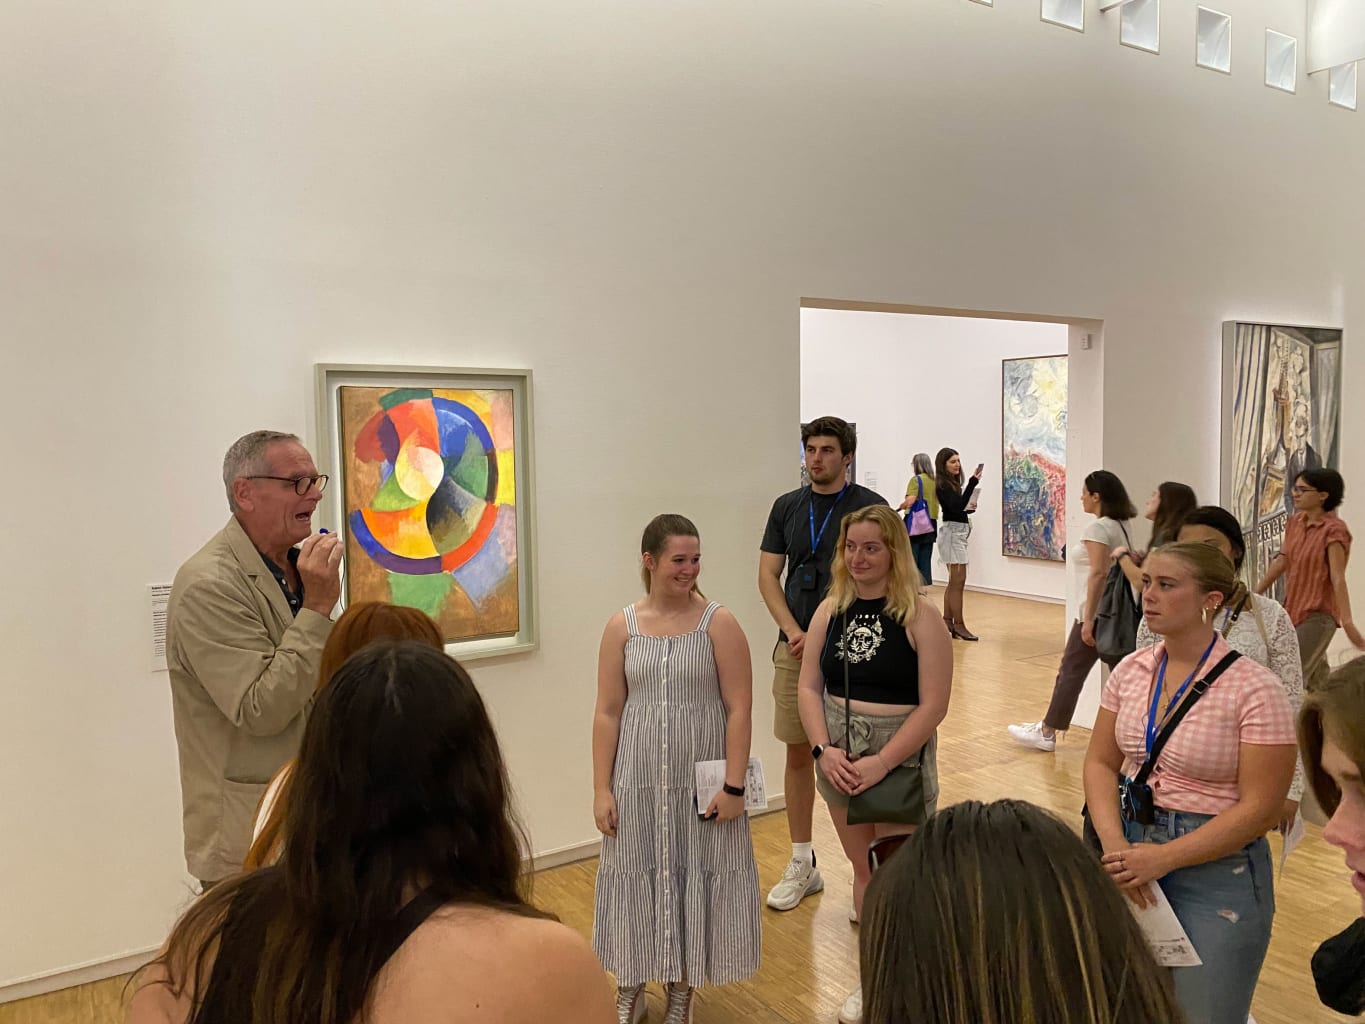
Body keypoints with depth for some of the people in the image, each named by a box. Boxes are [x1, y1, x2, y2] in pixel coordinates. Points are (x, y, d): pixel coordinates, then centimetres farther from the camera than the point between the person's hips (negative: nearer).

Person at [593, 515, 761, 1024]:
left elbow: (739, 710, -8)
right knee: (637, 878, 12)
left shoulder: (718, 623, -7)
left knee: (695, 880, 10)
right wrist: (602, 789, -3)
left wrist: (734, 785, -11)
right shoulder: (622, 626, -1)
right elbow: (608, 713, 0)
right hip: (639, 780, 2)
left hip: (702, 779, -1)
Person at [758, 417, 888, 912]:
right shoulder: (787, 507, 8)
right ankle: (802, 865, 21)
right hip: (794, 647, 4)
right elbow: (768, 576, 7)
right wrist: (794, 631, -7)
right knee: (798, 753, 9)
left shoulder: (870, 506, -4)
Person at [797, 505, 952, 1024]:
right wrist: (825, 750, -10)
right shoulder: (831, 610, 2)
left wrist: (881, 763, -19)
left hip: (900, 761, -4)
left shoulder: (919, 616, -12)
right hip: (838, 761, 4)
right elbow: (808, 688, 3)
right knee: (863, 869, 17)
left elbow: (933, 705, -15)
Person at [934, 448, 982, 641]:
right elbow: (957, 506, -26)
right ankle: (959, 625, -6)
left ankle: (947, 621, 18)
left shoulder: (953, 483, 14)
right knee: (959, 581, -9)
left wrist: (969, 508, -1)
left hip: (958, 532, 10)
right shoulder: (942, 485, -13)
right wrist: (973, 482, -29)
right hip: (952, 532, -10)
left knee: (954, 581, 13)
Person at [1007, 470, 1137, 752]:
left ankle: (1046, 733, 9)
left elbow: (1099, 573, -22)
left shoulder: (1098, 528, -14)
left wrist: (1088, 619, -21)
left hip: (1099, 613, -8)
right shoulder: (1121, 526, 12)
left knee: (1071, 672, 0)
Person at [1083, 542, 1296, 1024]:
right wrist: (1115, 845, -13)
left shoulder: (1255, 690, -16)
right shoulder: (1130, 671, -1)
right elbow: (1100, 763, 2)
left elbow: (1260, 807, -16)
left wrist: (1162, 858, -20)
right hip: (1133, 848, 5)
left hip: (1217, 868, -4)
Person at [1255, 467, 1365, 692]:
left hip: (1319, 614, -7)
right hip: (1293, 610, 7)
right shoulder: (1295, 522, 5)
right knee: (1317, 679, 20)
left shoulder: (1333, 530, -16)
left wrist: (1347, 621, -26)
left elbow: (1338, 577, -22)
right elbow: (1281, 561, 12)